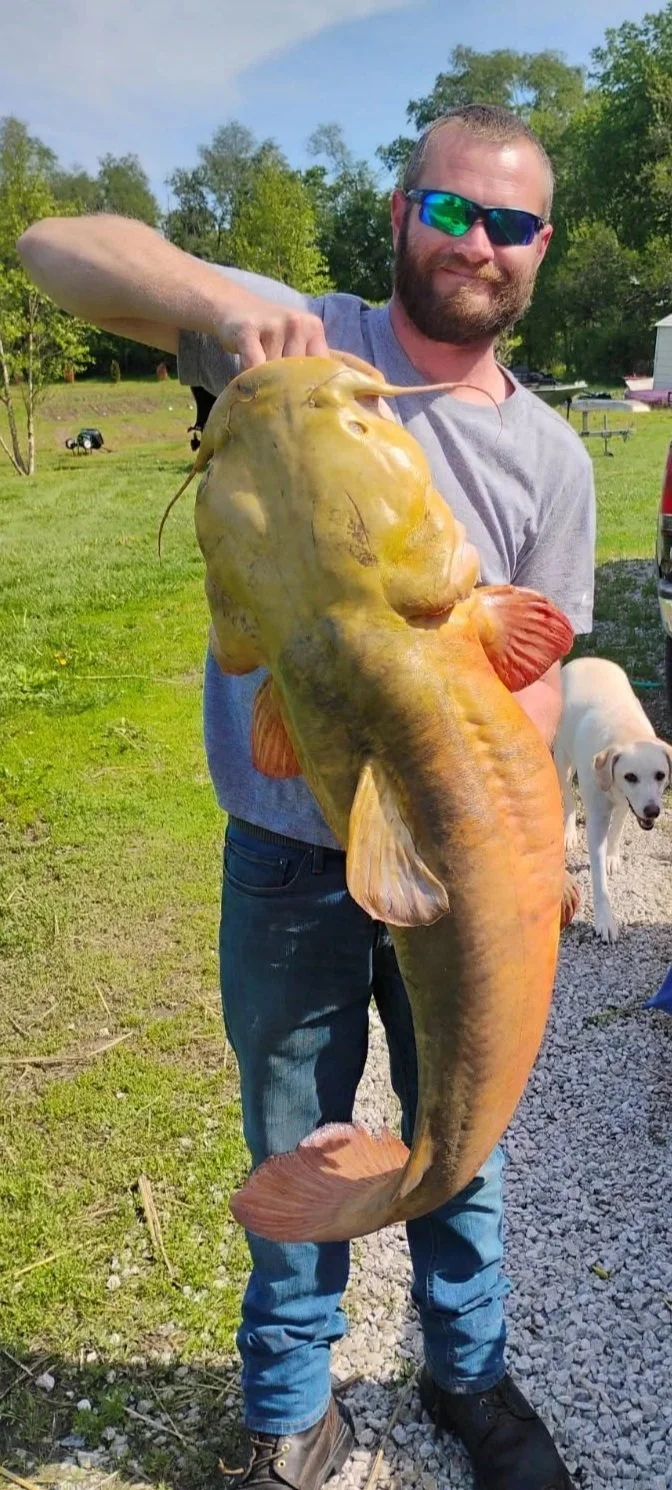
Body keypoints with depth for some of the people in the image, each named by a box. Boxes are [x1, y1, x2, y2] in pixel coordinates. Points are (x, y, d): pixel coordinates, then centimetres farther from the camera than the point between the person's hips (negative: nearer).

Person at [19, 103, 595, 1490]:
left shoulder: (550, 456, 0)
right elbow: (56, 245, -14)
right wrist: (214, 296, -34)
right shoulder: (294, 338, -7)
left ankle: (468, 1374, 50)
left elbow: (533, 673, 1)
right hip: (288, 861, -2)